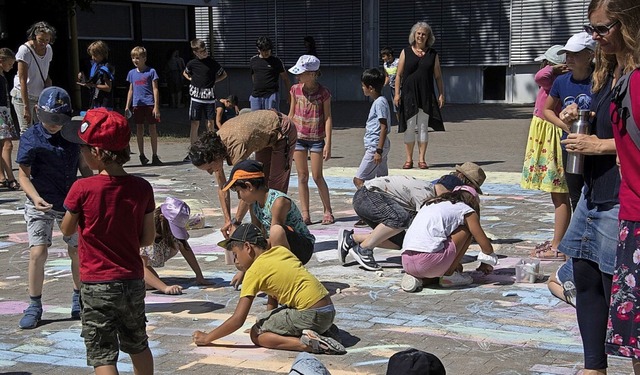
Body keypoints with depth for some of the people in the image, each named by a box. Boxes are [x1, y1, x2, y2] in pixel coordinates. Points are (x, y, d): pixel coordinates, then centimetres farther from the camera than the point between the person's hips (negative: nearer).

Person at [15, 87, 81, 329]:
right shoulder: (31, 137, -12)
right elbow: (23, 175, -10)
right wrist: (36, 198, -25)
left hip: (71, 202, 3)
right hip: (41, 204, -3)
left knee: (77, 251, 8)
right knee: (38, 252, -11)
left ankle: (79, 298, 29)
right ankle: (34, 306, 3)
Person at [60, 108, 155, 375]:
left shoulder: (83, 189, -17)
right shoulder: (142, 188, -6)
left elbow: (67, 230, 0)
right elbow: (148, 238, 0)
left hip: (97, 285, -4)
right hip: (134, 281, 4)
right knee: (138, 346, 23)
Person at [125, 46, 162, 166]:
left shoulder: (151, 71, -2)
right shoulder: (132, 73, 11)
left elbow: (155, 89, -4)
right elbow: (131, 90, 17)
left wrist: (156, 106, -10)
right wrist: (127, 106, 12)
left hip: (150, 103, -4)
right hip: (137, 104, 4)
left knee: (153, 129, 1)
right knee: (139, 129, 7)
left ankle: (154, 156, 7)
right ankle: (142, 156, 14)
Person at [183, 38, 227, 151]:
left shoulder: (212, 62, -1)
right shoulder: (192, 63, 1)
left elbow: (224, 74, 12)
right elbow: (185, 73, 22)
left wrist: (214, 81, 1)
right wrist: (191, 80, 6)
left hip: (209, 96, 0)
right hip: (196, 97, 0)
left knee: (210, 124, 1)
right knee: (195, 124, 2)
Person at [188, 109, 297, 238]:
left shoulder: (236, 147, -39)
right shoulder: (214, 145, -15)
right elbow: (222, 189, -7)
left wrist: (235, 224, -30)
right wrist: (228, 220, -12)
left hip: (282, 132, -8)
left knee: (275, 188, -10)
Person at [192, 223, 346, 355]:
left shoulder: (254, 271, -7)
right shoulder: (280, 251, 14)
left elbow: (238, 320, -8)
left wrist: (207, 338, 2)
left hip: (311, 315, -8)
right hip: (329, 311, 8)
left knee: (256, 334, 3)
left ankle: (306, 342, -15)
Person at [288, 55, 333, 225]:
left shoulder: (323, 92, -8)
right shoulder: (295, 90, 3)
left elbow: (328, 118, -7)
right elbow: (291, 114, 11)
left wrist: (328, 143, -12)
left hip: (316, 138, -4)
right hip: (298, 136, 4)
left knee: (317, 176, -3)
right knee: (302, 176, 4)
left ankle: (327, 210, 12)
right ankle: (305, 214, 8)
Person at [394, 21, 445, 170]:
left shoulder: (433, 54, 7)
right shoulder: (406, 52, 4)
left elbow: (438, 76, 9)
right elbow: (399, 75, 4)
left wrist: (441, 94, 3)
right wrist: (397, 93, -3)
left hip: (426, 95, 1)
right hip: (409, 94, -1)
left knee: (423, 127, 3)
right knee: (409, 127, 1)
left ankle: (422, 159, 8)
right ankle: (409, 159, 8)